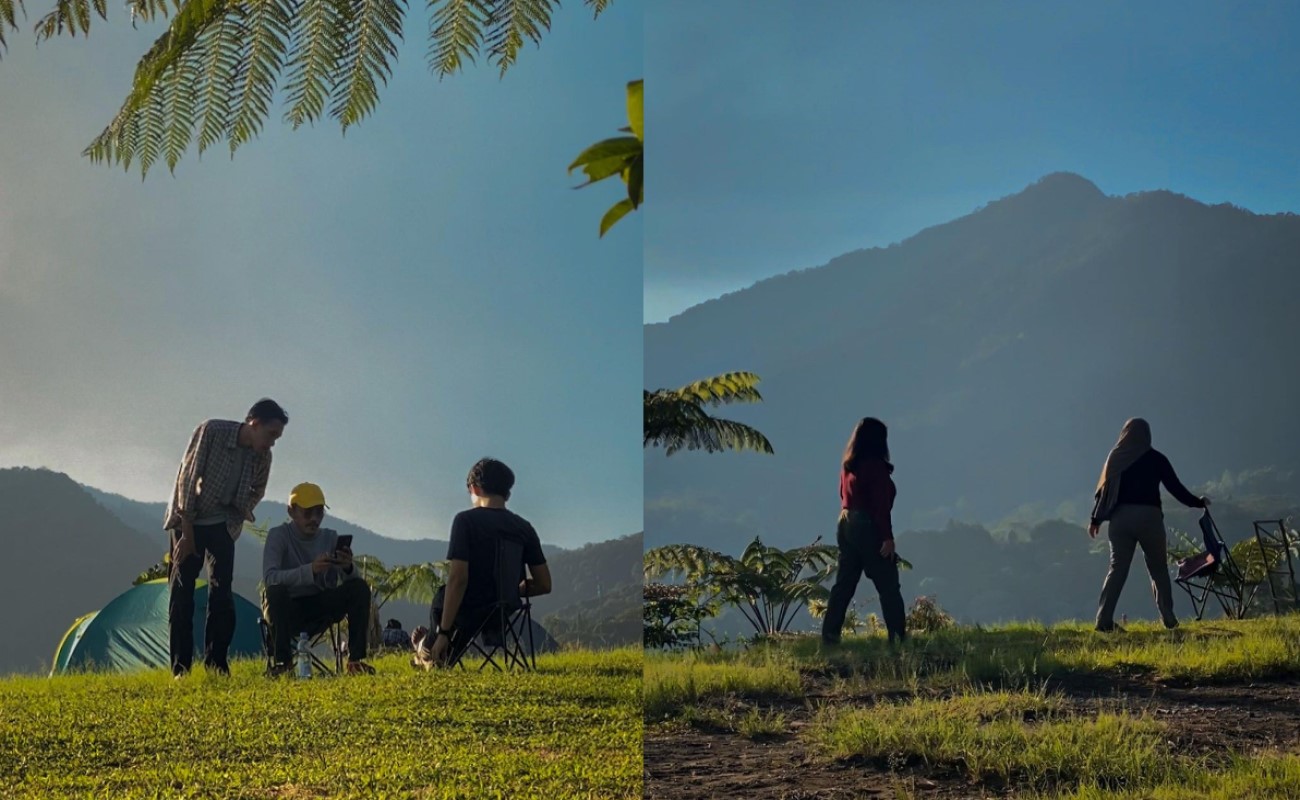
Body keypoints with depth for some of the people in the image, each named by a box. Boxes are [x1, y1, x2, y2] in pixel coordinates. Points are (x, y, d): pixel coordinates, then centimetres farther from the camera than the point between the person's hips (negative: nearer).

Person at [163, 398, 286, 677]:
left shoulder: (262, 457, -11)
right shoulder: (211, 431, -24)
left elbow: (256, 492, 8)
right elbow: (187, 478, -20)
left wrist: (242, 512, -11)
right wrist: (187, 532, -18)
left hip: (222, 525, 3)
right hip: (188, 520, -3)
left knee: (221, 593, -6)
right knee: (182, 592, -6)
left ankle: (216, 664, 0)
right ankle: (181, 668, -4)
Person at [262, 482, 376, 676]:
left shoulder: (330, 537, 2)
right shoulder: (279, 535, -10)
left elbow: (354, 580, -6)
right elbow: (269, 578, -28)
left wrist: (349, 568, -32)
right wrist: (310, 570, -43)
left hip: (320, 609, 4)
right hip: (287, 611, -4)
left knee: (360, 588, -18)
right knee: (275, 591, -36)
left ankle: (355, 660, -19)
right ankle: (282, 662, -30)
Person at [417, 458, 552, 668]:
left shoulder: (466, 520, -14)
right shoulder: (524, 527, 0)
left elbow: (458, 579, -21)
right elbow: (544, 585, -1)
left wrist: (444, 633, -17)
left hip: (470, 611, -5)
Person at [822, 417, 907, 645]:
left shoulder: (847, 465, 10)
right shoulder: (875, 465, -12)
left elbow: (845, 497, 12)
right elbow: (880, 504, -15)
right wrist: (887, 537, -16)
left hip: (846, 525, 7)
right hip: (868, 528, -7)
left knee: (844, 584, 8)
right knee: (888, 586, -1)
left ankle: (830, 635, 5)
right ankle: (898, 637, -2)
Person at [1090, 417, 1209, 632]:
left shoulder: (1116, 457, 8)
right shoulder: (1156, 458, 5)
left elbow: (1104, 489, 5)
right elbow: (1176, 487, 8)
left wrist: (1095, 519, 11)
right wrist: (1199, 502, 23)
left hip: (1120, 517, 1)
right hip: (1149, 517, -1)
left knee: (1117, 568, 2)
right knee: (1158, 569, 10)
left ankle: (1104, 619, -7)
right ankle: (1168, 618, 8)